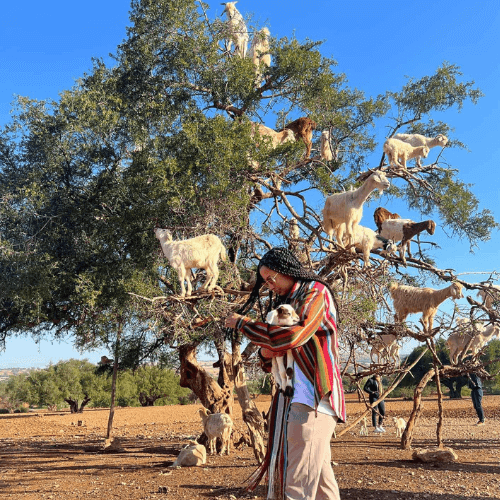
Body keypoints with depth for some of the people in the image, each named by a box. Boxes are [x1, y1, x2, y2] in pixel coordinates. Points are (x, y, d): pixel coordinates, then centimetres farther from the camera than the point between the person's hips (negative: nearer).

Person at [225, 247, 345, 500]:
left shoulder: (316, 292, -3)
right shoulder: (285, 301, 20)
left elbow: (294, 335, -20)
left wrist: (244, 324, -10)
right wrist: (266, 353, -1)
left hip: (313, 398, -8)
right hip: (294, 397, 8)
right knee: (321, 478, 12)